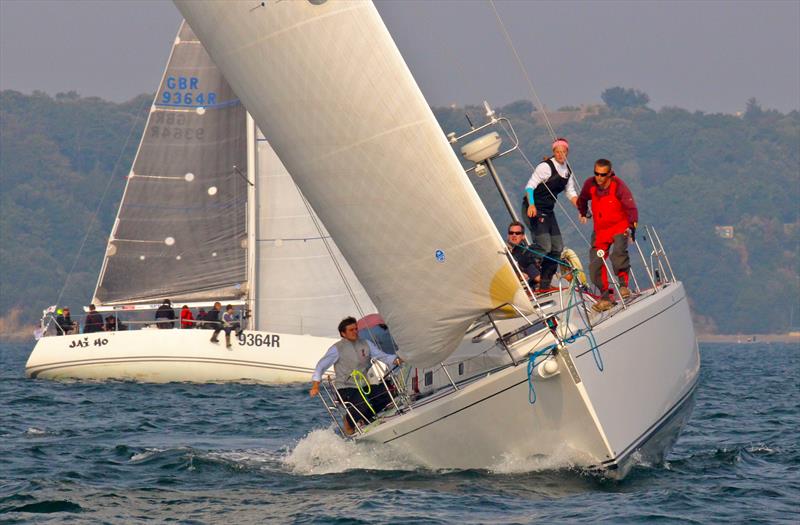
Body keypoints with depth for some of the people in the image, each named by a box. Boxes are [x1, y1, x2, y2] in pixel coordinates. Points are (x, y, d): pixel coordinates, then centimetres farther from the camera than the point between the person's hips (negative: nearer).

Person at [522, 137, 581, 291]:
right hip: (534, 209, -8)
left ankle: (545, 284, 13)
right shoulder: (546, 166, -15)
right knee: (544, 246, -21)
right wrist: (531, 205, -34)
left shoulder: (567, 170, 9)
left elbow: (570, 192, 17)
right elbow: (530, 186, -19)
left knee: (557, 248, 6)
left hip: (548, 211, 8)